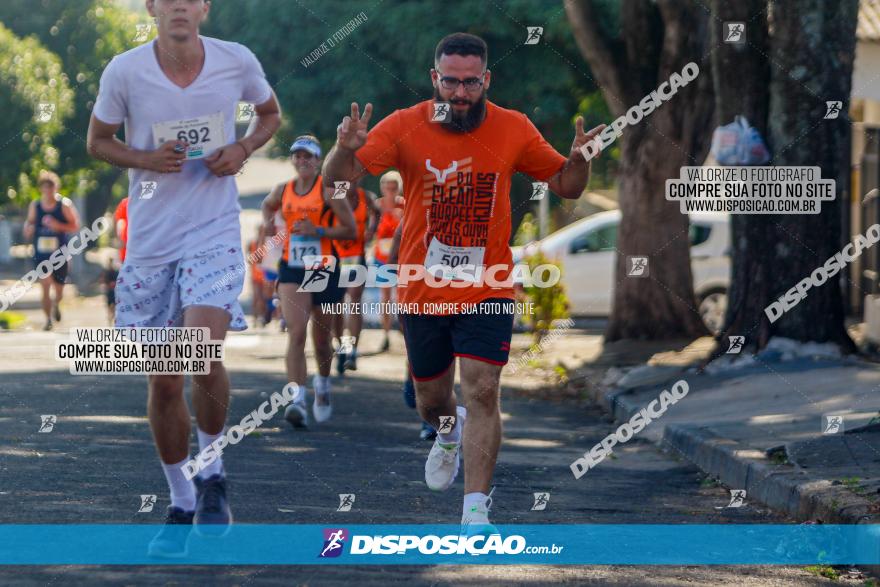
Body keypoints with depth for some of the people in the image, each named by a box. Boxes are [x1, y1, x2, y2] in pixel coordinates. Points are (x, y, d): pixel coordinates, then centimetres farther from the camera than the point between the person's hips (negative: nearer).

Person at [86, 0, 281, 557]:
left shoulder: (237, 62, -3)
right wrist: (145, 159, -12)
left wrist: (243, 149, -4)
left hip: (215, 234, -1)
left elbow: (270, 113, 16)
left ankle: (212, 474, 2)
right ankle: (180, 502, 23)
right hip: (150, 240, 2)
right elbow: (98, 139, 8)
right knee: (163, 382, 5)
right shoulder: (125, 71, -5)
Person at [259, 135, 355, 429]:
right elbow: (268, 205, 30)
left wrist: (318, 230, -19)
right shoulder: (282, 190, 6)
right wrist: (268, 223, 9)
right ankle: (297, 399, -24)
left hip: (325, 269, -2)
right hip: (292, 270, 2)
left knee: (321, 339, 12)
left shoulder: (329, 191, -7)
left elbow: (350, 230, -8)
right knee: (296, 332, -16)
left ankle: (323, 383, 42)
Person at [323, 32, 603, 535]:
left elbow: (567, 187, 7)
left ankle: (476, 510, -12)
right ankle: (450, 432, 51)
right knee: (431, 400, 14)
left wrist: (578, 159, -16)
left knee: (482, 391, -15)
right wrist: (345, 149, -32)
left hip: (487, 289, -1)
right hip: (423, 288, 1)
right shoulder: (405, 126, -6)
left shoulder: (513, 130, -3)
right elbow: (336, 178, -9)